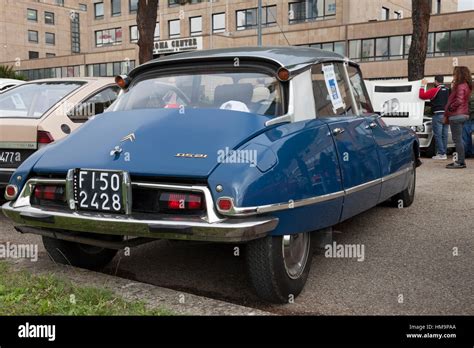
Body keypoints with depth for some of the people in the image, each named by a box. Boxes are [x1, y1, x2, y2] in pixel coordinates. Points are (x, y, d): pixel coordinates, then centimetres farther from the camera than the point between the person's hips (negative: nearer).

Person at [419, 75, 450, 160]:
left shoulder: (435, 90, -10)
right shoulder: (448, 90, 10)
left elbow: (422, 95, -9)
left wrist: (423, 85, 1)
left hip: (438, 115, -7)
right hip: (446, 115, 7)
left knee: (438, 135, -4)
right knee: (444, 135, 10)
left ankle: (441, 154, -7)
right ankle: (444, 153, 12)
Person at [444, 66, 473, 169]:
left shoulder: (460, 86, -15)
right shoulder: (466, 86, 17)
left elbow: (459, 100, -25)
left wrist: (449, 108, -12)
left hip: (457, 115, -10)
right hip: (462, 114, 10)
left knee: (457, 139, -7)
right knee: (458, 139, 15)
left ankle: (461, 162, -5)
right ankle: (460, 160, 21)